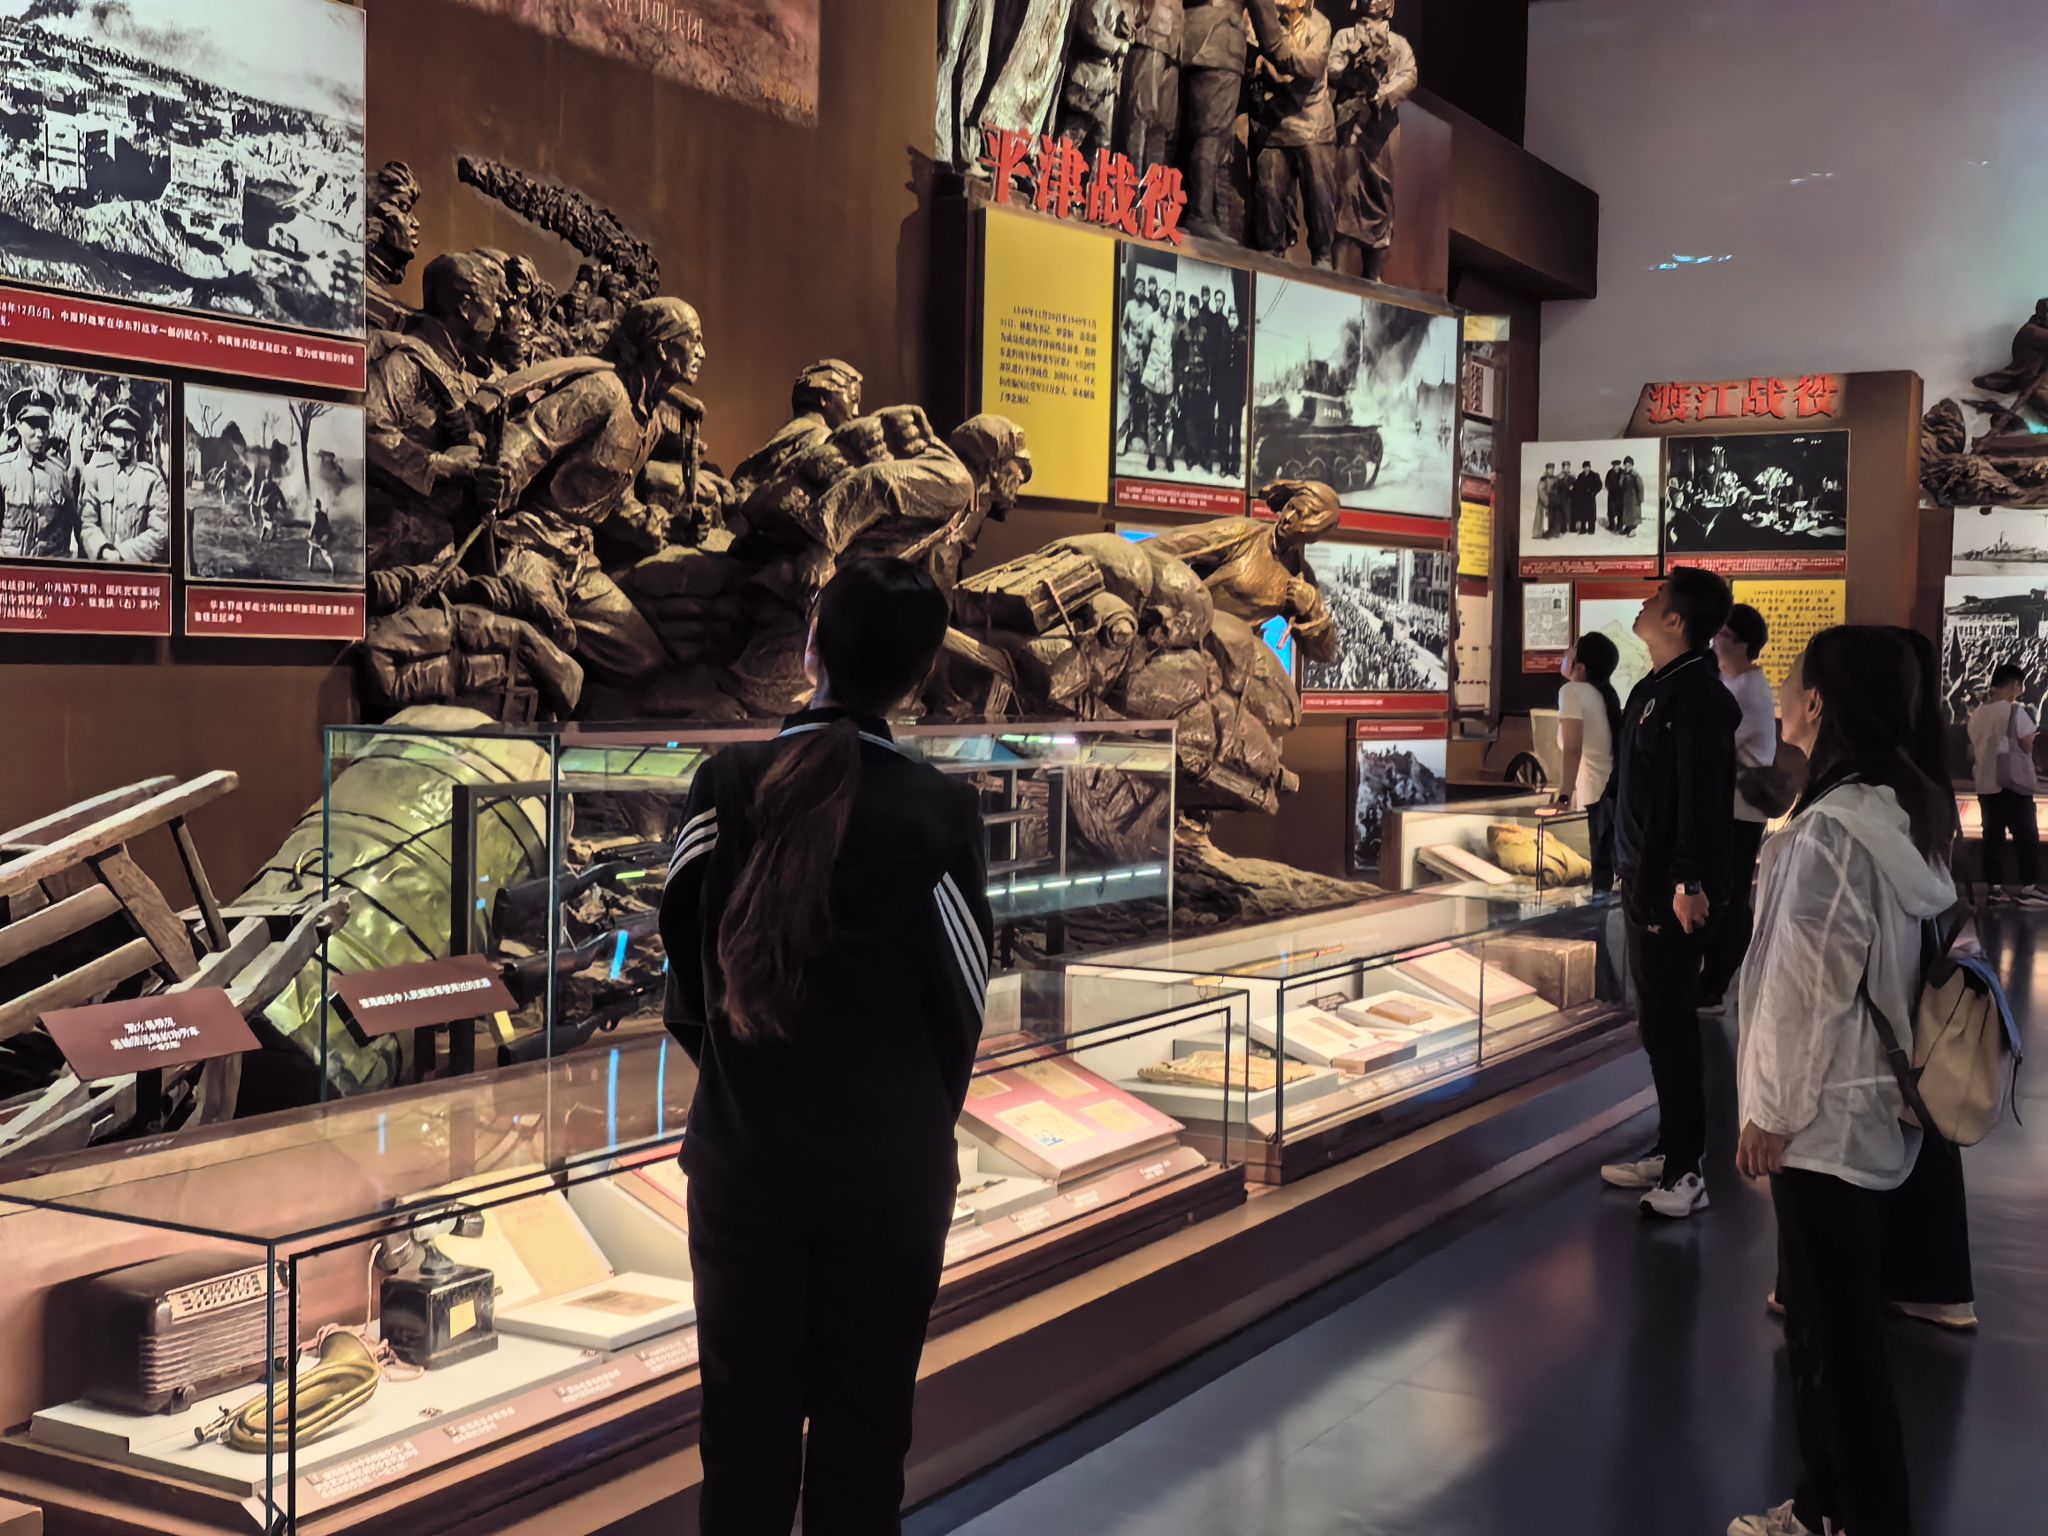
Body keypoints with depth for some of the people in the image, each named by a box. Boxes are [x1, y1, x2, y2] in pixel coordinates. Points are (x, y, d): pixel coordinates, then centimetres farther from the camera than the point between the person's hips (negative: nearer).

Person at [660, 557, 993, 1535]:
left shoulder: (725, 785, -9)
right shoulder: (942, 815, -14)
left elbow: (686, 978, -2)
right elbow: (960, 1006, -5)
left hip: (742, 1156, 1)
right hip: (888, 1169, -1)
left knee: (745, 1421, 13)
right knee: (864, 1427, 12)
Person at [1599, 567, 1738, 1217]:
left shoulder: (1696, 697, -19)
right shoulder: (1654, 688, 12)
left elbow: (1702, 797, -24)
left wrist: (1688, 883, -27)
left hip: (1674, 892, -10)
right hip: (1644, 883, 10)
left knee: (1669, 1023, -5)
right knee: (1659, 1021, 16)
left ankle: (1684, 1171, 2)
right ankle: (1671, 1151, 27)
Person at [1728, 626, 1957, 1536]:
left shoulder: (1830, 831, -23)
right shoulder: (1909, 814, 6)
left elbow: (1809, 988, -21)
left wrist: (1771, 1111, -11)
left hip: (1824, 1114, -9)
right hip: (1874, 1103, 9)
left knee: (1834, 1333, 1)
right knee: (1828, 1321, 19)